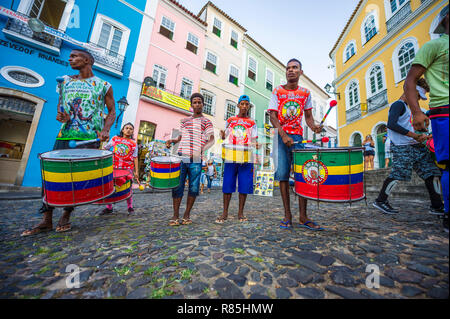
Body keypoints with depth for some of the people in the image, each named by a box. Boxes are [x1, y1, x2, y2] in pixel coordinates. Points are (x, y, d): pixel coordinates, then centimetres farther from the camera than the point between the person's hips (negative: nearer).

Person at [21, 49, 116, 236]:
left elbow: (112, 111, 4)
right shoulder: (66, 81, 19)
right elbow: (61, 103, 25)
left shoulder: (103, 86, 5)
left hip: (89, 139, -4)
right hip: (64, 135, 5)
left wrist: (105, 130, -11)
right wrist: (60, 115, 1)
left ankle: (66, 217, 14)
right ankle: (46, 220, 10)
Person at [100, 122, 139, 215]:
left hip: (128, 168, -2)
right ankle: (109, 208, 24)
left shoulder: (133, 143, 0)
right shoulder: (115, 139, 7)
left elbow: (135, 158, -2)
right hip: (114, 167, 2)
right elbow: (105, 148, 17)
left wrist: (136, 171, -6)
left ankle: (130, 207, 20)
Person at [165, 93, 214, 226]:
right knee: (177, 185, 0)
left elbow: (211, 140, -4)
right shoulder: (184, 121, 20)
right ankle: (175, 215, 12)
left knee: (194, 187, 1)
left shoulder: (207, 122, 8)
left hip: (196, 160, -2)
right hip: (181, 157, 3)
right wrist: (172, 141, 6)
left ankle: (187, 215, 17)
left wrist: (202, 148, -24)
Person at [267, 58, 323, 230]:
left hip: (298, 136, 2)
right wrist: (283, 135, -18)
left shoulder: (305, 93, 14)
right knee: (283, 174, -5)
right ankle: (287, 214, 4)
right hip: (280, 135, -1)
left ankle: (303, 216, 1)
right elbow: (273, 115, -3)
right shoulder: (277, 91, 7)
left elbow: (308, 116, 16)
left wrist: (313, 126, -7)